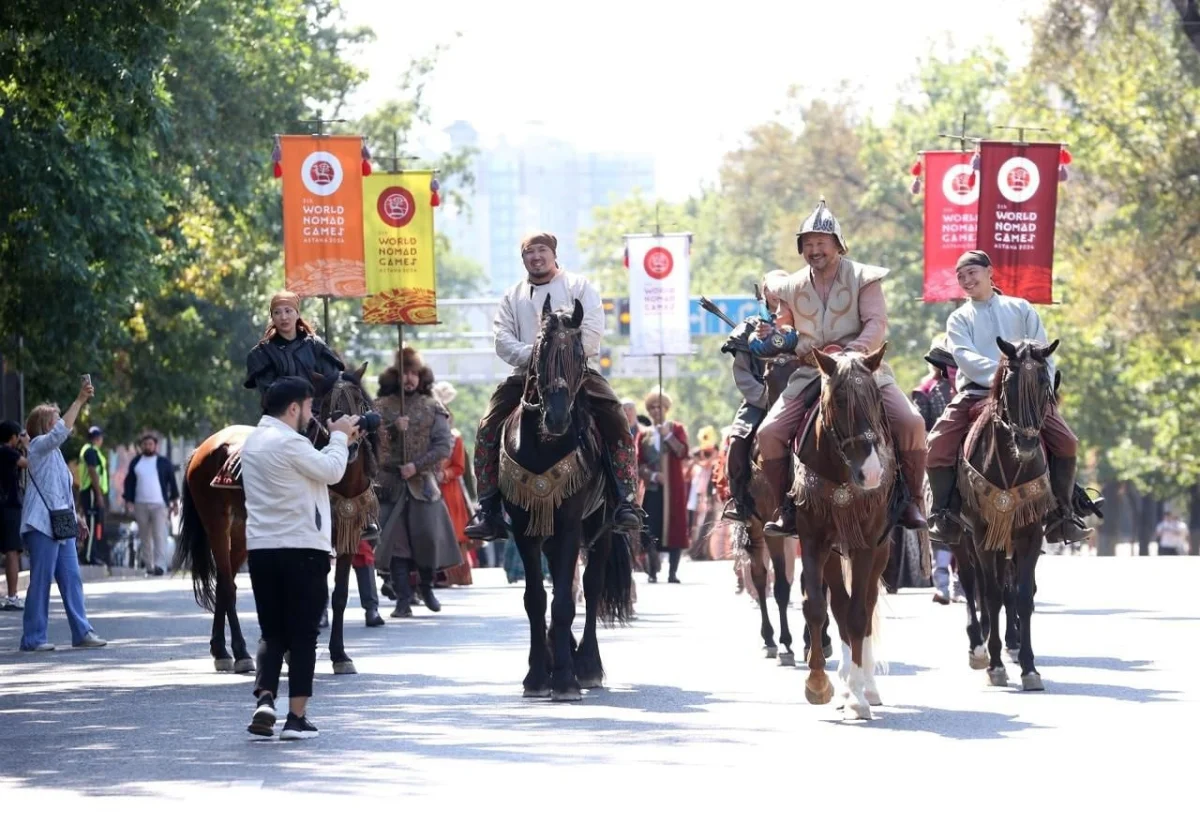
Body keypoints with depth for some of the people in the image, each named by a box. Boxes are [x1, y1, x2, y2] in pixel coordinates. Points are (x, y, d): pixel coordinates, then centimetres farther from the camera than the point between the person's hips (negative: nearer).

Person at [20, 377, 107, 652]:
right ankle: (33, 637, -3)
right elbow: (62, 431, -25)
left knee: (72, 579, 7)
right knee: (41, 581, -7)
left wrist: (75, 516, 20)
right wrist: (80, 400, -25)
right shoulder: (39, 445, -5)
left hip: (62, 525, 9)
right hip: (42, 525, -9)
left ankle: (82, 632, 9)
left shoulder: (54, 452, 22)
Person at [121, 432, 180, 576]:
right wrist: (128, 501, 2)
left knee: (160, 536, -13)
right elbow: (129, 482, 11)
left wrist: (175, 502, 2)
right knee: (145, 537, 6)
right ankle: (148, 565, 13)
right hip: (140, 505, 3)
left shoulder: (164, 463, 5)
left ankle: (159, 565, -20)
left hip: (159, 505, -3)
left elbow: (172, 482, 6)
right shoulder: (135, 463, 12)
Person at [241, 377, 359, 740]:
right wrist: (340, 437, 4)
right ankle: (296, 717, 1)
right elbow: (331, 471, -11)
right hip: (302, 549, -8)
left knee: (272, 633, 11)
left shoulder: (254, 441, 14)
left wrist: (338, 441, 16)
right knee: (303, 635, 1)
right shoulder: (289, 442, -15)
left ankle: (264, 700, -9)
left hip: (261, 550, 8)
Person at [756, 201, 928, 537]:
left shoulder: (863, 278, -2)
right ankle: (787, 507, 0)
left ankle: (912, 501, -4)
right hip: (810, 375, 2)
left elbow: (877, 323, -11)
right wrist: (774, 334, -5)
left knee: (911, 423, -22)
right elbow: (787, 330, 20)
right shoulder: (792, 287, 8)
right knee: (768, 433, -16)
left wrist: (851, 352, -30)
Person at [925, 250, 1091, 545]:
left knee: (1065, 442, -17)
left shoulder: (1020, 309, 16)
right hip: (976, 392, -1)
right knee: (939, 445, -23)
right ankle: (942, 515, -11)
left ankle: (1062, 514, -7)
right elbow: (965, 357, -6)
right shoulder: (959, 319, 12)